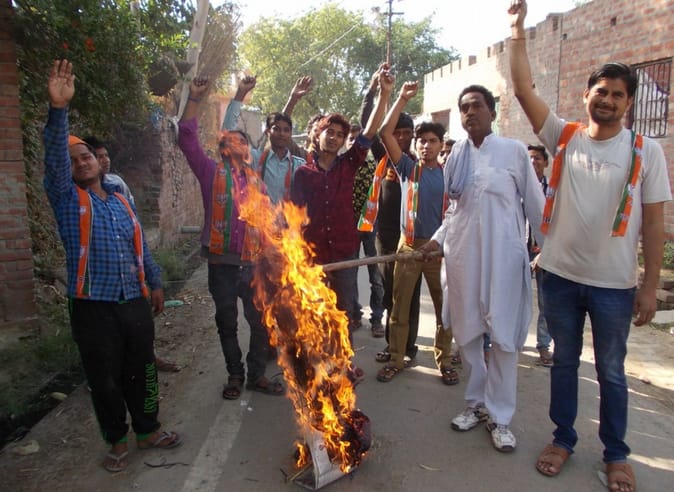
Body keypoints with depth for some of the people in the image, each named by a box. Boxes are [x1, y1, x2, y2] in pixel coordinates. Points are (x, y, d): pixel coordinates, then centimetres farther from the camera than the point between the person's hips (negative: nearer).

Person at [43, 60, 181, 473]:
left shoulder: (121, 200, 12)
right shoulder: (67, 198, -1)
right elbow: (53, 156, -18)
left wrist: (155, 283, 15)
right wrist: (59, 108, -32)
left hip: (134, 302, 4)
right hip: (94, 307, -3)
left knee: (141, 371, 14)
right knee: (105, 380, 8)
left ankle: (148, 430, 33)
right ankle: (117, 441, 27)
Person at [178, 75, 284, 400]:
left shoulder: (256, 180, 10)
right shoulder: (211, 172, 2)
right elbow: (187, 139, -10)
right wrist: (195, 99, -16)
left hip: (253, 263, 2)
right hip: (221, 263, -2)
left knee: (261, 321, 7)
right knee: (227, 323, 11)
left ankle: (257, 375, 24)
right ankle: (235, 375, 29)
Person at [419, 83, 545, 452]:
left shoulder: (514, 151, -3)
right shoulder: (456, 155, 8)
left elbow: (535, 204, 0)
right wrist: (438, 238, 3)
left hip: (502, 254, -3)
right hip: (462, 253, 4)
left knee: (503, 336, 1)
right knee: (466, 331, 11)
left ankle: (499, 415, 16)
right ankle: (476, 401, 29)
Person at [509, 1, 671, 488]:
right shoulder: (565, 137, 1)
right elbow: (523, 89, -4)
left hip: (614, 284, -1)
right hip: (559, 275, 2)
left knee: (611, 372, 13)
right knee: (564, 361, 16)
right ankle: (563, 439, 34)